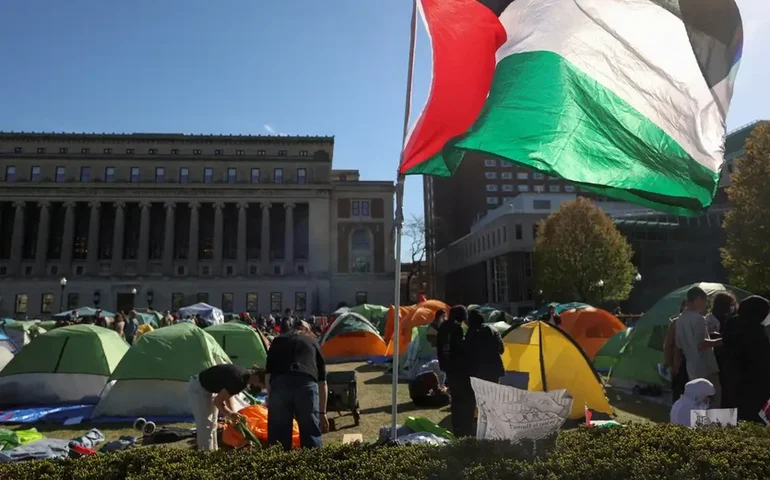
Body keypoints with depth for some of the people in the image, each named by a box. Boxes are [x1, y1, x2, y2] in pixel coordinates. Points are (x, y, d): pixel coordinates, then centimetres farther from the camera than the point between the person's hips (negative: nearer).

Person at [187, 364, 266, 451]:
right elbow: (217, 401, -23)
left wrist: (234, 413, 1)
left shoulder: (245, 375, -5)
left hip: (209, 389, 9)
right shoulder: (238, 379, -32)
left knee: (212, 425, 14)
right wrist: (230, 414, -9)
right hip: (198, 389, -9)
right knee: (205, 427, -6)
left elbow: (229, 394, 10)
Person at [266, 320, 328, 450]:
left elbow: (268, 372, 22)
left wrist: (269, 399, 29)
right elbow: (322, 382, 27)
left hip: (279, 385, 0)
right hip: (307, 385, 0)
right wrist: (322, 412, 31)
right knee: (311, 436, 12)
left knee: (278, 436, 13)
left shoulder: (278, 340, 29)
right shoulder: (313, 342, 28)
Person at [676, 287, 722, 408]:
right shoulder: (698, 318, -15)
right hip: (706, 368, -8)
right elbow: (700, 344, -23)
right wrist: (719, 341, -12)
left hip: (691, 368, 8)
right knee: (713, 404, -2)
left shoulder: (680, 319, 12)